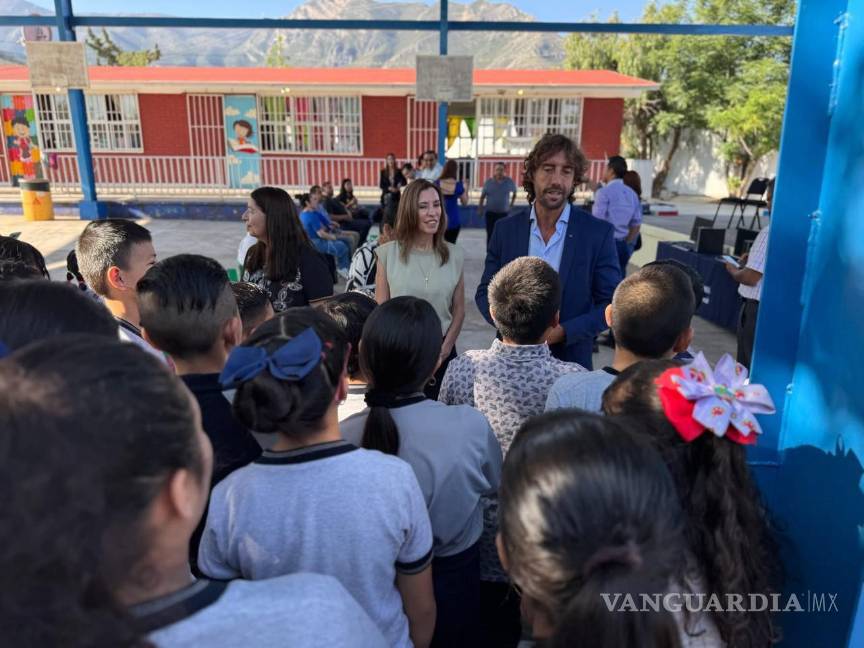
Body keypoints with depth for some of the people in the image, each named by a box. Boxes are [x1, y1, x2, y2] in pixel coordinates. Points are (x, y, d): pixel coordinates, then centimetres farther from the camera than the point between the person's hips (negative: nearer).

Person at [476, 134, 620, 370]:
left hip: (571, 363, -1)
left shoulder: (598, 233, -8)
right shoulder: (505, 229, -1)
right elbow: (485, 292, 4)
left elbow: (610, 304, -6)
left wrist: (563, 331, -19)